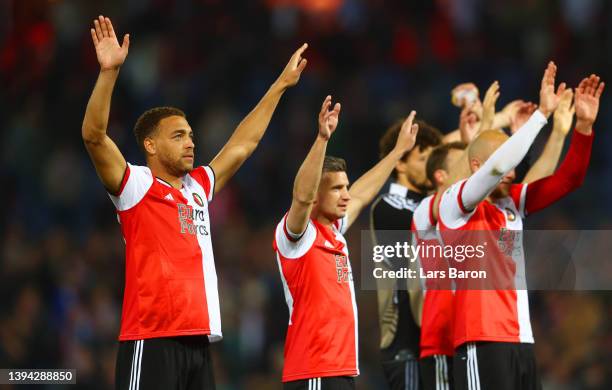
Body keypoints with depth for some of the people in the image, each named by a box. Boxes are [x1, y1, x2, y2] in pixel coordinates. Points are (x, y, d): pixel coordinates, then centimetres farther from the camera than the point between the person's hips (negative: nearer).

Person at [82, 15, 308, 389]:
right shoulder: (136, 186, -2)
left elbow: (243, 144, 29)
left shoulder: (199, 188, 18)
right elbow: (94, 136, -16)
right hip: (152, 342, -7)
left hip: (198, 340, 8)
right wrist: (109, 72, -26)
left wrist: (280, 85, 32)